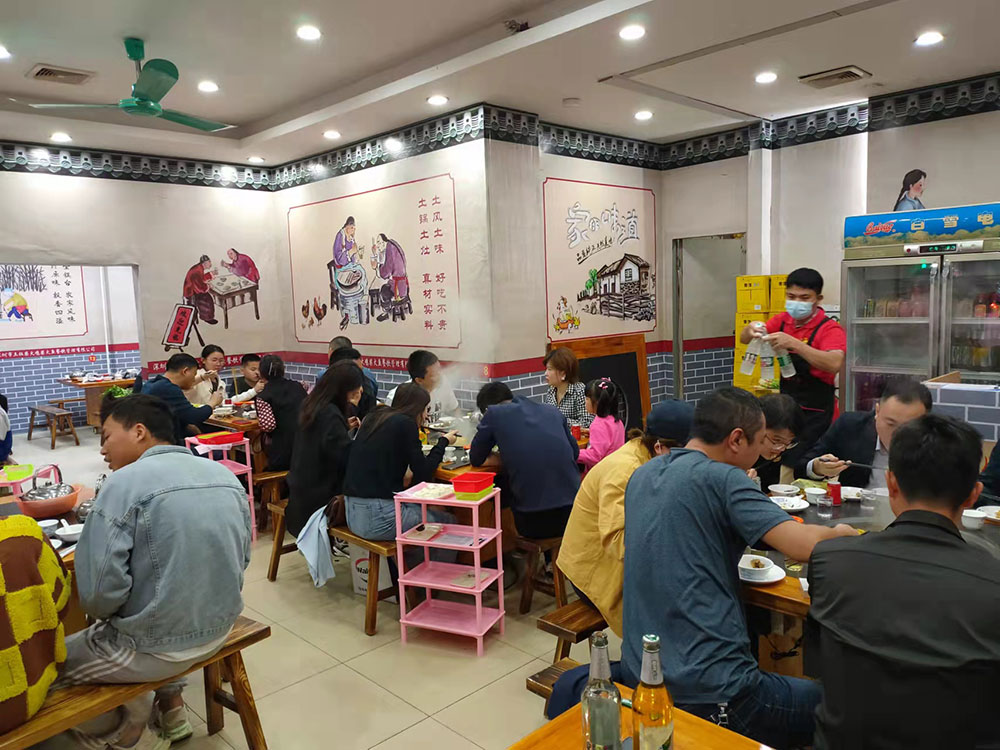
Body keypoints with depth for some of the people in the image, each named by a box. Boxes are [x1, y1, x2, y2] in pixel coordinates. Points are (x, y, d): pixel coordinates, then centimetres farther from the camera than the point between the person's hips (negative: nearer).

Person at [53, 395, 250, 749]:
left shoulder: (126, 482, -19)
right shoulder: (226, 477, 0)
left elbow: (99, 594, -20)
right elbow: (241, 561, 9)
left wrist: (102, 613, 2)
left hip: (157, 646, -7)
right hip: (220, 629, 7)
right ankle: (171, 705, 31)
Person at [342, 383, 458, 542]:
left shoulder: (374, 418, 12)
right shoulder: (405, 423, -10)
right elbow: (423, 475, -6)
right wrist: (443, 442, 7)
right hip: (379, 519, -8)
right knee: (448, 522, 7)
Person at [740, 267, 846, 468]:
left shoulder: (830, 329, -11)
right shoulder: (783, 321, 6)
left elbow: (834, 364, -29)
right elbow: (744, 339, 10)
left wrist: (794, 343, -38)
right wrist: (750, 330, -14)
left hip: (814, 413, -5)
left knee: (794, 466, -12)